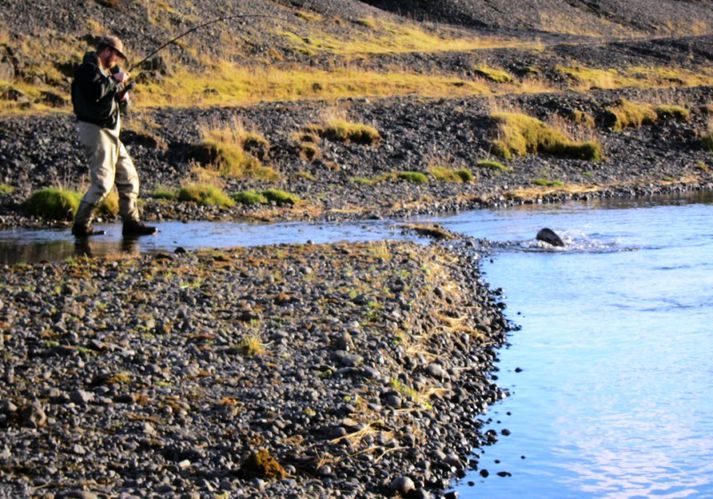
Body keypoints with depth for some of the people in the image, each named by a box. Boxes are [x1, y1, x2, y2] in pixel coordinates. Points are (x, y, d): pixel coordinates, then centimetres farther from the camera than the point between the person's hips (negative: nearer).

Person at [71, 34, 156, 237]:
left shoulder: (106, 71, 19)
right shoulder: (88, 68, -10)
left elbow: (110, 97, 27)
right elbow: (96, 92, -27)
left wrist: (122, 94, 4)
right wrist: (115, 80, -15)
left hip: (110, 132, 10)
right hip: (94, 130, -10)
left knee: (128, 177, 10)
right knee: (103, 182, -14)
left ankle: (131, 222, 15)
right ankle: (81, 225, -7)